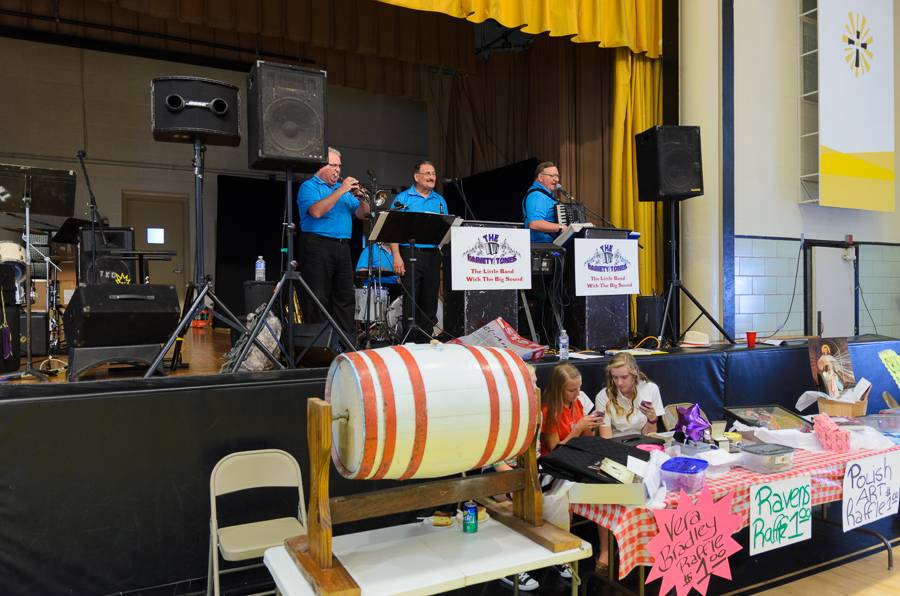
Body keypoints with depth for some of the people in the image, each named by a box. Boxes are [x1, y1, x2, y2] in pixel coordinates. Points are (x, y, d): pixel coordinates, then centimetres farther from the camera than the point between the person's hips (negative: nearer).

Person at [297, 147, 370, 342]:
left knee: (346, 296, 6)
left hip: (343, 247, 7)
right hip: (318, 246, -6)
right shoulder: (309, 186, 1)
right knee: (318, 298, -6)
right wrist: (341, 190, -15)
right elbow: (316, 211, -19)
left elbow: (362, 214, 17)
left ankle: (348, 339, 11)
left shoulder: (342, 188, 21)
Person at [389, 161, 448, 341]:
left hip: (433, 254, 4)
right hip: (410, 253, -4)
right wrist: (396, 256, -14)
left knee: (430, 300, 6)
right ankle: (409, 341, 2)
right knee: (410, 300, -4)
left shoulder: (440, 201, 16)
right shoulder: (403, 198, 2)